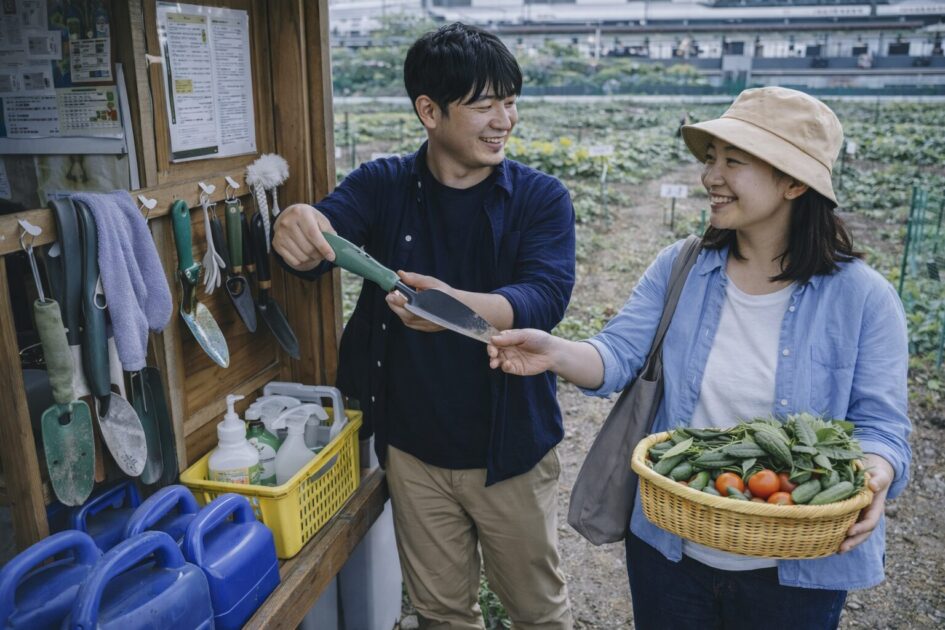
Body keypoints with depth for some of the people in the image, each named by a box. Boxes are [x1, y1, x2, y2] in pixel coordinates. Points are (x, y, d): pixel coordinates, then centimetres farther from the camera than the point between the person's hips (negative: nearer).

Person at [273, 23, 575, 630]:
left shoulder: (541, 198, -9)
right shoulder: (383, 184, -4)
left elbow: (545, 298, -24)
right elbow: (322, 235, -19)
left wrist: (458, 306, -45)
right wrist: (300, 229, -44)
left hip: (510, 447, -1)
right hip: (414, 448, 2)